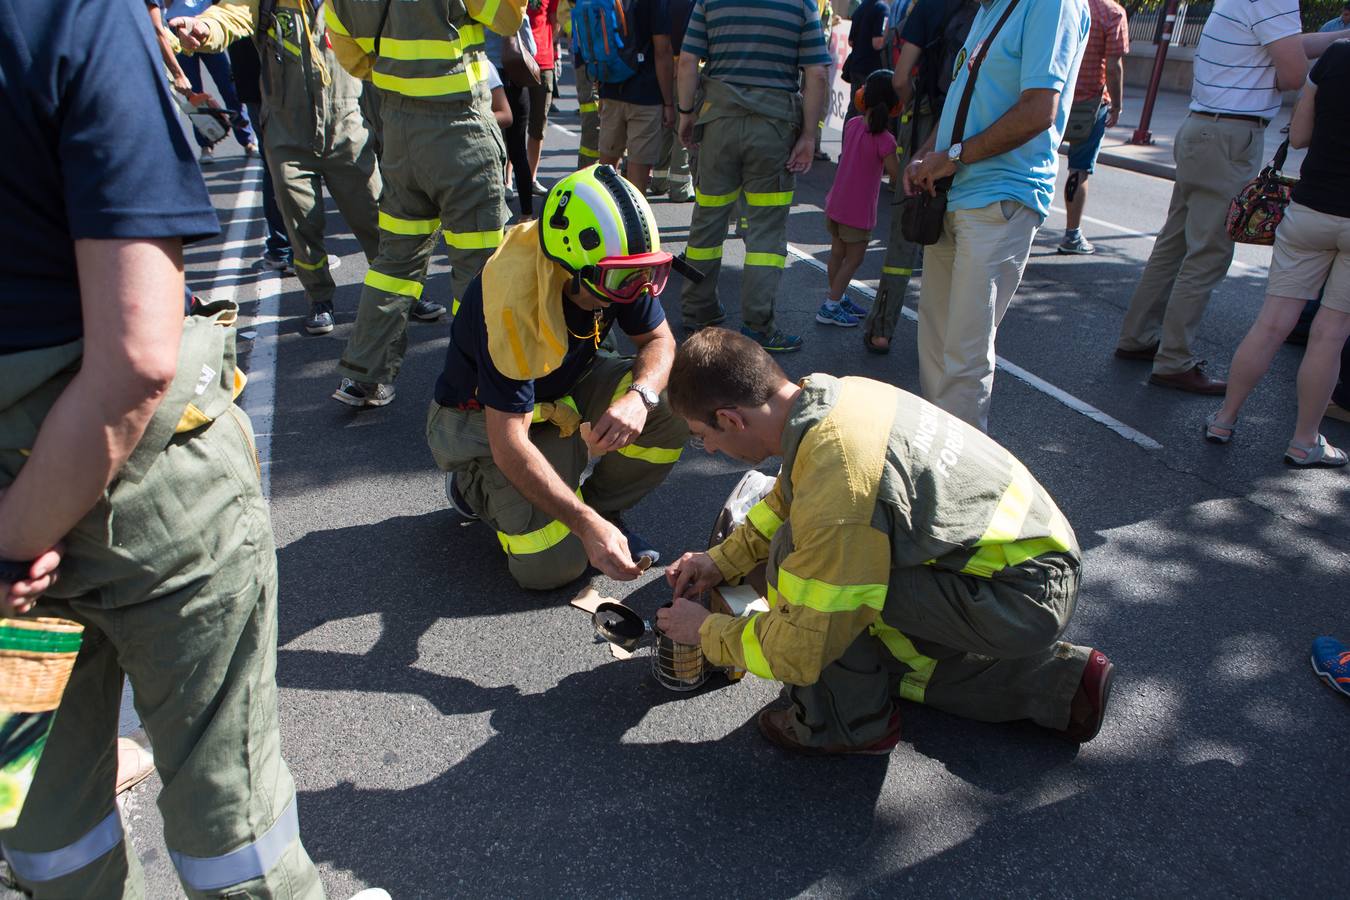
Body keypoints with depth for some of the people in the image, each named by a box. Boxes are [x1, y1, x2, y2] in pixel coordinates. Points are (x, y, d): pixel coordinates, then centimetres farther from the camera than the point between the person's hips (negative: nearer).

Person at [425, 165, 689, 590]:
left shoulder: (613, 269, -19)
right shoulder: (514, 303, -36)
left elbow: (659, 340, -8)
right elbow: (508, 444, -36)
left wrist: (639, 396, -32)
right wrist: (587, 525, -40)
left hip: (567, 387, 6)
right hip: (484, 419, -5)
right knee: (552, 565, -19)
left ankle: (601, 506, 1)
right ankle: (476, 486, 9)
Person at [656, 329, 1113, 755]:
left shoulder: (836, 492, -33)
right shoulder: (830, 393, -6)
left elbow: (803, 651, -22)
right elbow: (788, 499, 15)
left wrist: (706, 631, -6)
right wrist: (722, 560, 12)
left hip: (1022, 599, -9)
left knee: (792, 556, -17)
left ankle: (849, 722, 5)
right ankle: (1062, 680, 25)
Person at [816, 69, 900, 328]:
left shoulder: (851, 124, 0)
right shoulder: (884, 139, -19)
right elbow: (898, 175, -17)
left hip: (835, 203, 7)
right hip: (858, 210, -7)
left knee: (837, 254, 18)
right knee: (853, 259, 6)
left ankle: (837, 300, 32)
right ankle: (830, 307, 5)